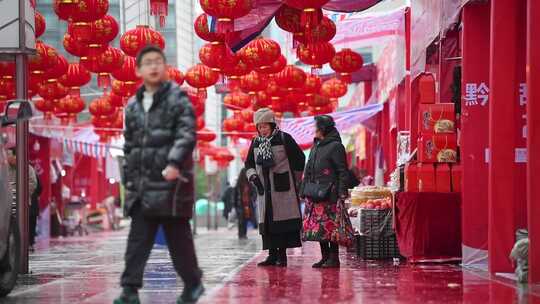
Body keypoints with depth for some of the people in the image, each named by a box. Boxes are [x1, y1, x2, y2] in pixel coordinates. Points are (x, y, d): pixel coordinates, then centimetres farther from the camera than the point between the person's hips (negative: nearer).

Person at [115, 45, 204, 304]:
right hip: (142, 186, 5)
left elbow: (187, 135, -13)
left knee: (178, 238, 4)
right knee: (137, 240, 0)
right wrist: (129, 181, 16)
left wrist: (174, 163, -28)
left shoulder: (177, 99, -2)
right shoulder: (133, 106, 15)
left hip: (171, 182, -5)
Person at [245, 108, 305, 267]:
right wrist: (253, 176, -3)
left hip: (283, 189, -5)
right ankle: (272, 254, 8)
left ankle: (282, 254, -3)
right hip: (264, 188, 5)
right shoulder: (256, 142, 10)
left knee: (282, 221, -6)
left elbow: (300, 159, 2)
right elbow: (249, 164, 17)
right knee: (266, 222, 3)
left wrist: (294, 181, 7)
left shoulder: (284, 139, -5)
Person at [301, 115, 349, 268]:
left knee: (330, 225, -7)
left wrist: (342, 192, -16)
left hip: (329, 193, -8)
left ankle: (334, 258, -1)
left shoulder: (335, 146, -7)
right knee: (317, 226, 7)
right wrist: (305, 190, 17)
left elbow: (343, 171, -10)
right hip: (314, 193, 8)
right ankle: (325, 257, 15)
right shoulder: (316, 146, 18)